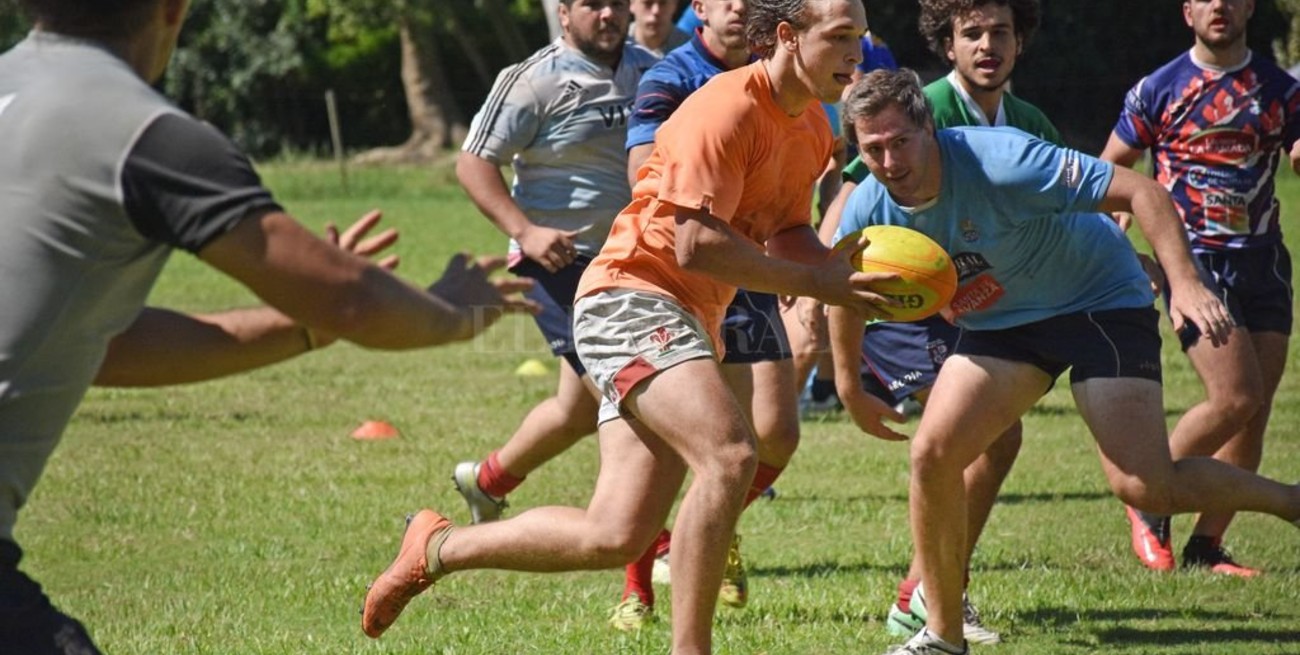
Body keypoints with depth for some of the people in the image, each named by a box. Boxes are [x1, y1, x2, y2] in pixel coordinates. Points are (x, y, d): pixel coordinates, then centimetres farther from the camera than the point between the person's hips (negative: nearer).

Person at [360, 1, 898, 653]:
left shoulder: (813, 128, 12)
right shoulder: (726, 108, -17)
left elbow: (787, 237, 16)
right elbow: (694, 245, -23)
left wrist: (845, 273, -6)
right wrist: (815, 283, -19)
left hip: (688, 325, 9)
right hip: (631, 299, -9)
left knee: (614, 538, 1)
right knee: (729, 454, -31)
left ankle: (437, 547, 21)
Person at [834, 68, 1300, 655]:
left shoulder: (998, 160, -31)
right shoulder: (868, 210, -13)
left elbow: (1140, 191, -30)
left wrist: (1185, 283, -40)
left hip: (1101, 303, -6)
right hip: (999, 325, 6)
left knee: (1144, 487, -17)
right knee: (932, 453, -12)